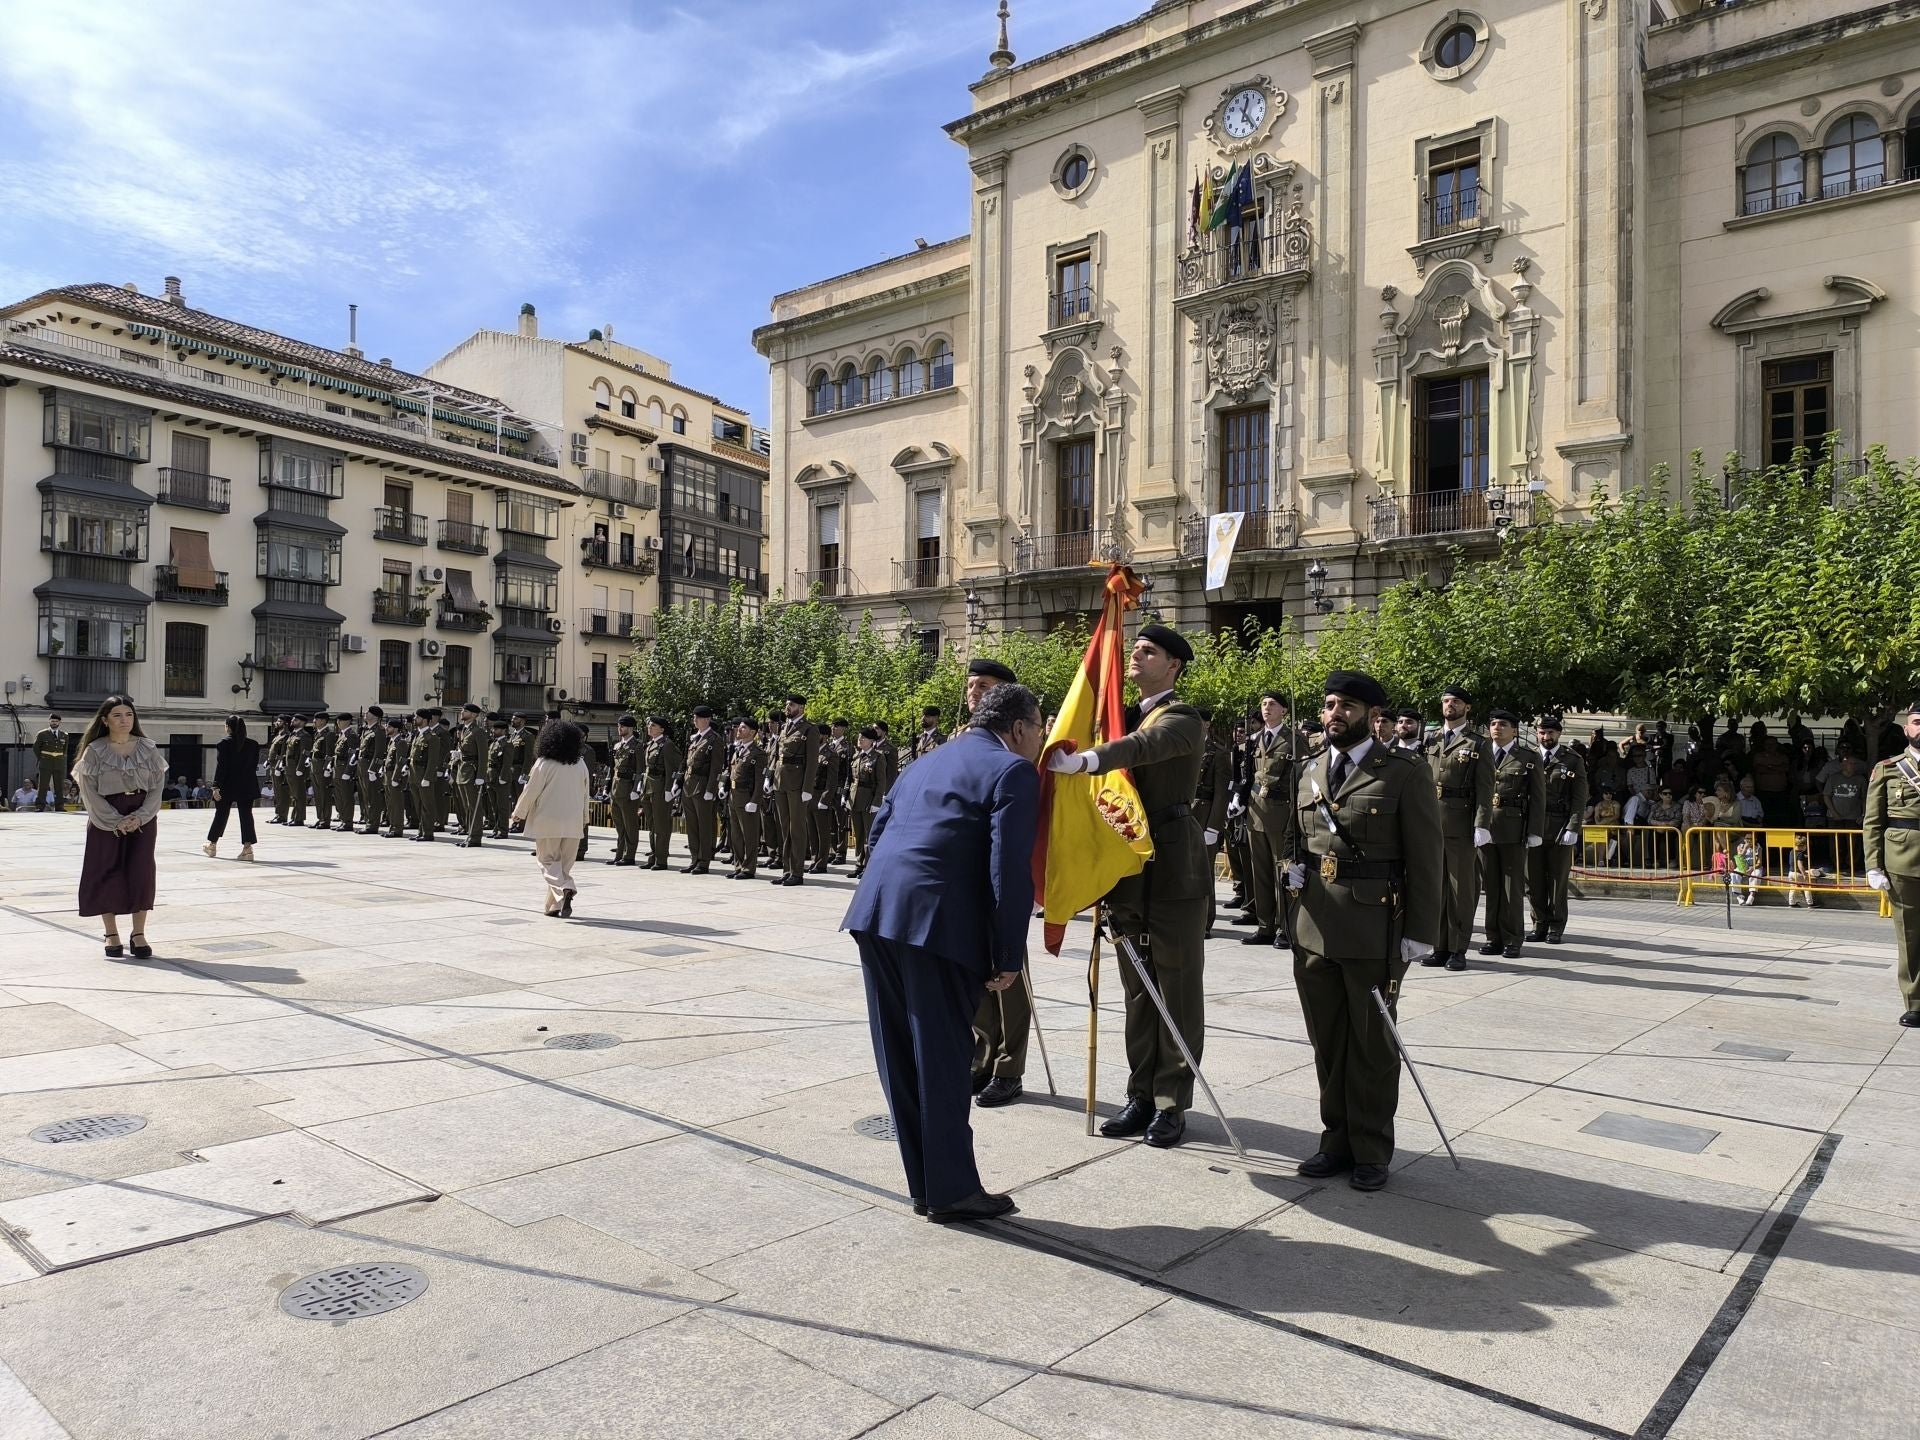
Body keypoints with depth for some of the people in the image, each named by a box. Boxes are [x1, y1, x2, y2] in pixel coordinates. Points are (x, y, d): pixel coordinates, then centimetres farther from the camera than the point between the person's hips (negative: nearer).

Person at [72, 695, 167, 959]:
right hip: (105, 820, -1)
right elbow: (89, 792, -6)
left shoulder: (148, 749, 3)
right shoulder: (94, 751, -2)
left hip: (142, 817, 1)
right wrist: (116, 821, -14)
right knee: (106, 873, 0)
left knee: (141, 872, -4)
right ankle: (112, 935, 10)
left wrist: (139, 817, -12)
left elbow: (157, 787, 2)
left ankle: (138, 934, 2)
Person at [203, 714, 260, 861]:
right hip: (247, 787, 2)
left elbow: (220, 767, -11)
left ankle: (212, 845, 27)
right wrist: (247, 780, 13)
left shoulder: (224, 744, -9)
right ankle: (247, 846, -9)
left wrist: (216, 787, -9)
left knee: (221, 815, 13)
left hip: (227, 787, -2)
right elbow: (254, 765, 4)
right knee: (246, 815, 0)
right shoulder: (253, 745, 1)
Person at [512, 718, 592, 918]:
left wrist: (519, 813, 10)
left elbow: (531, 791, -5)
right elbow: (585, 794, 12)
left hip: (548, 821, -4)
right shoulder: (581, 765, 5)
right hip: (573, 822, 4)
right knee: (565, 864, 11)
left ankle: (564, 889, -21)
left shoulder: (544, 763, -8)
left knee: (548, 861, 4)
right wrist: (584, 820, 24)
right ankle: (555, 905, 14)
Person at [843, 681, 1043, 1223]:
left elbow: (878, 830, 25)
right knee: (942, 1058, 2)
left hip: (875, 914, 8)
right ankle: (951, 1191, 13)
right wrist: (1008, 956, -5)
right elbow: (1010, 870, -9)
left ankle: (925, 1184, 24)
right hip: (937, 925, -7)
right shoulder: (1013, 771, 0)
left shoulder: (926, 761, 24)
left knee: (901, 1056, 13)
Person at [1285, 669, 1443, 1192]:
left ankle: (1371, 1149, 21)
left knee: (1372, 1045, 7)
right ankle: (1338, 1138, 26)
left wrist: (1420, 933, -9)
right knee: (1327, 1041, 12)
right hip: (1313, 927, 5)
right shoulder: (1310, 771, 13)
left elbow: (1427, 859, -6)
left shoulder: (1404, 772, -5)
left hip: (1374, 930, -5)